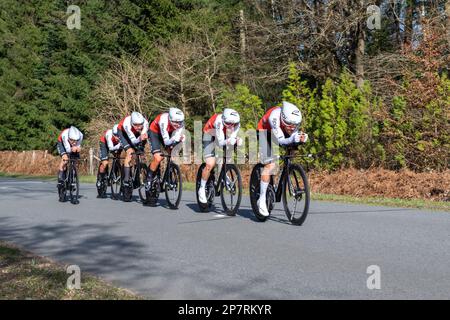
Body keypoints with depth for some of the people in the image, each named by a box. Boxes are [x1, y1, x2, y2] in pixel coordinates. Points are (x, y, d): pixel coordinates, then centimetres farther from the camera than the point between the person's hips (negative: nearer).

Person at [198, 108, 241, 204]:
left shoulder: (236, 123, -26)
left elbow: (232, 137, -24)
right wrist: (228, 141, -58)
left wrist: (237, 140, -45)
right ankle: (202, 189, 0)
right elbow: (220, 143, -39)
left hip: (224, 136, 5)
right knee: (210, 165, -15)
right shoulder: (219, 121, -39)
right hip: (210, 135, -5)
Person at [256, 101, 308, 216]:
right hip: (264, 132, -6)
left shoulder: (294, 118, -25)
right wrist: (293, 139, -59)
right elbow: (280, 140, -40)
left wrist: (301, 138, -43)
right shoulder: (274, 116, -39)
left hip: (279, 132, 6)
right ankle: (262, 200, -12)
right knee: (270, 165, -19)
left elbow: (294, 135, -21)